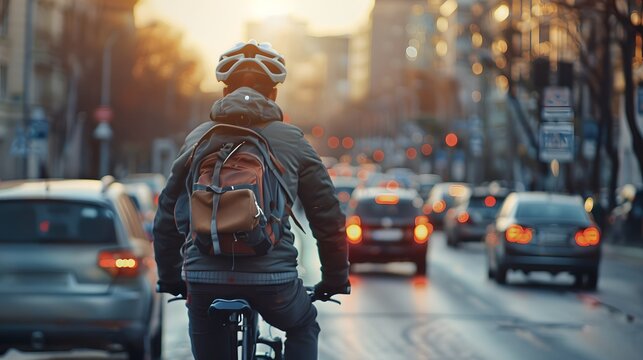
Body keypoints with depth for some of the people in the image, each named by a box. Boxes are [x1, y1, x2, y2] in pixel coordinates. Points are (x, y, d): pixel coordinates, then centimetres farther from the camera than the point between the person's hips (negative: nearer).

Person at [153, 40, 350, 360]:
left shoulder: (198, 139, 14)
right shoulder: (292, 142, 10)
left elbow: (166, 217, 17)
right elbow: (329, 219, 12)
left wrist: (169, 279, 30)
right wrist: (335, 280, 25)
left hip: (203, 277, 1)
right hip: (272, 278, -1)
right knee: (303, 326, 30)